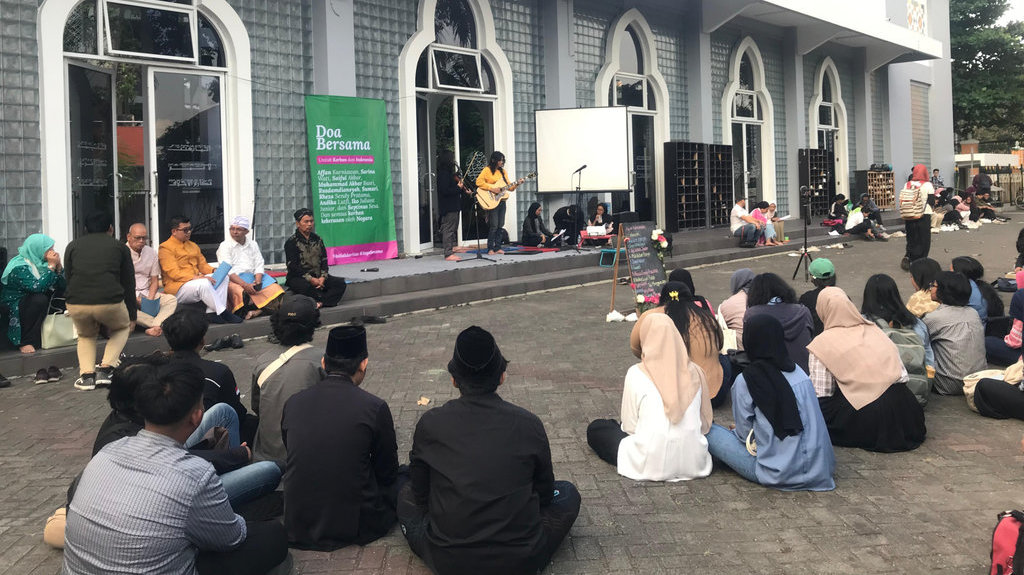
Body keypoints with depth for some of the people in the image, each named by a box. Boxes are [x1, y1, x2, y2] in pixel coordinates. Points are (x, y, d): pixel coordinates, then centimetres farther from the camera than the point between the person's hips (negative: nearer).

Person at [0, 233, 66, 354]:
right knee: (39, 299, -34)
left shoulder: (40, 262, 3)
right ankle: (25, 342, -24)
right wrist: (51, 266, -29)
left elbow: (62, 286, 1)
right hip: (14, 307, -8)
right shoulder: (19, 267, -19)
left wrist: (58, 266, -13)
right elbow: (37, 287, -35)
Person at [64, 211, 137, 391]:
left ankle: (86, 374, 10)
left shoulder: (73, 246, 21)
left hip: (77, 304, 2)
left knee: (86, 335, 32)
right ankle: (105, 369, 12)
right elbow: (129, 284, 21)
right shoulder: (119, 247, 17)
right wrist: (132, 316, 31)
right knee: (122, 328, 31)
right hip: (110, 302, -2)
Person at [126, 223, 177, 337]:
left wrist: (150, 299, -9)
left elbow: (154, 281, 11)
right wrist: (137, 300, -18)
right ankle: (160, 325, -40)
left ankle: (155, 327, -45)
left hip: (147, 293, 4)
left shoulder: (151, 253, 11)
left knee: (172, 299, -21)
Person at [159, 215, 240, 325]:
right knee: (204, 283, -36)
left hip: (196, 281, 8)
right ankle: (223, 313, -27)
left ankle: (212, 313, -27)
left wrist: (214, 271, -2)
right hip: (177, 288, -8)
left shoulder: (193, 245, 20)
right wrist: (196, 277, -25)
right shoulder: (165, 248, -5)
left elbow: (202, 264, 22)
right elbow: (174, 273, -15)